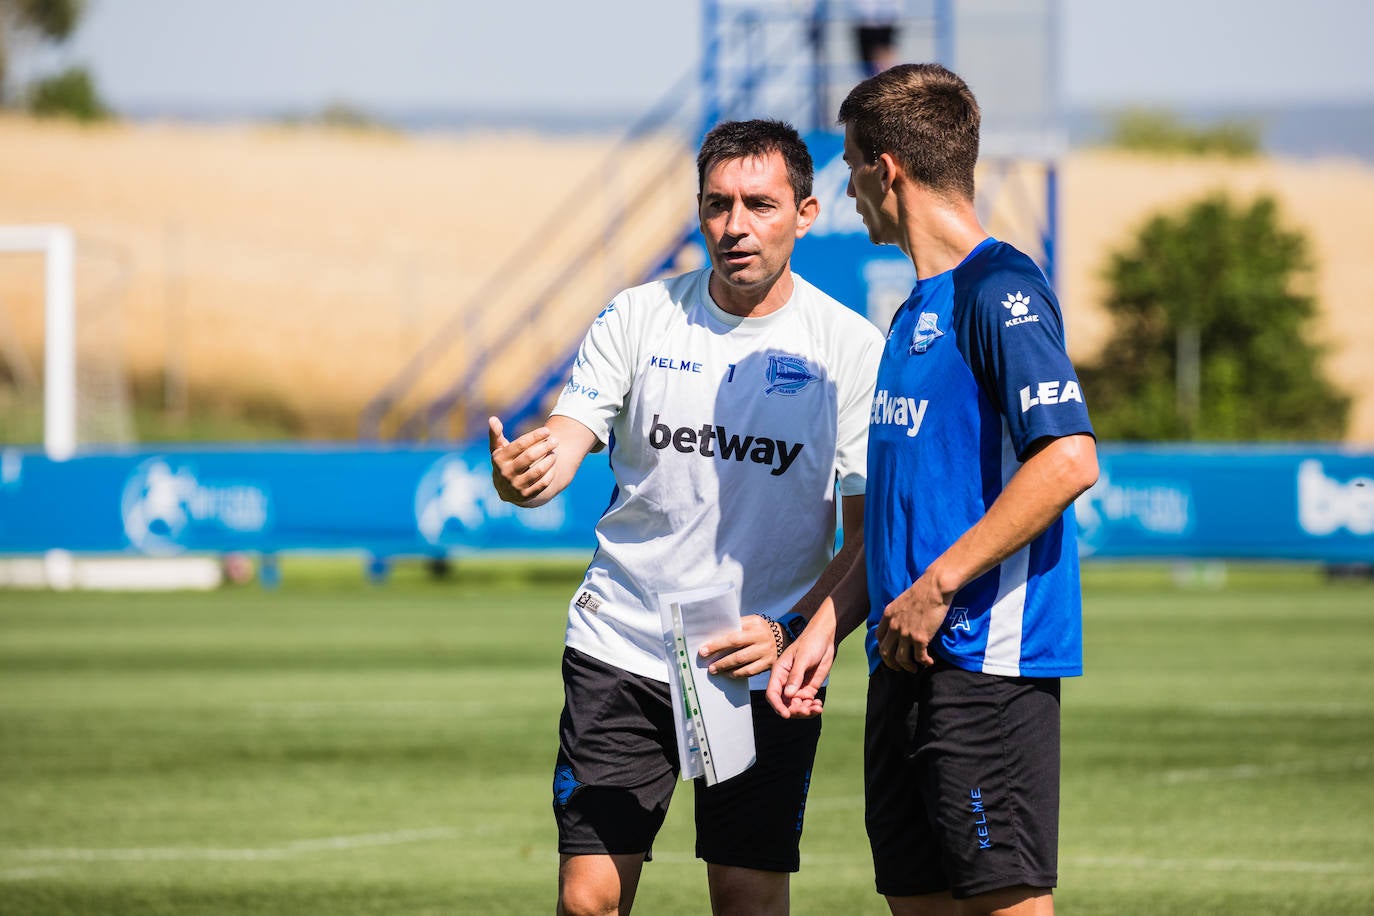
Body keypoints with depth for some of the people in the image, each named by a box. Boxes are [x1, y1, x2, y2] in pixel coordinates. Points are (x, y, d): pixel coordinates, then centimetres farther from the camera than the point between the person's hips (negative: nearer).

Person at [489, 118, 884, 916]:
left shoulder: (853, 348, -4)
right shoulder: (638, 319, 1)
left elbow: (872, 537, -4)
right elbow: (561, 445, -8)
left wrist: (793, 633, -19)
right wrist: (523, 475, -33)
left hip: (766, 670, -1)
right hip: (622, 652, 1)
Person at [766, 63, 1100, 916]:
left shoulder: (999, 288, -10)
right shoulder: (918, 309, 20)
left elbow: (1069, 460, -21)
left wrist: (935, 590, -19)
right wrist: (827, 625, 17)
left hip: (987, 659, -10)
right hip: (908, 660, 10)